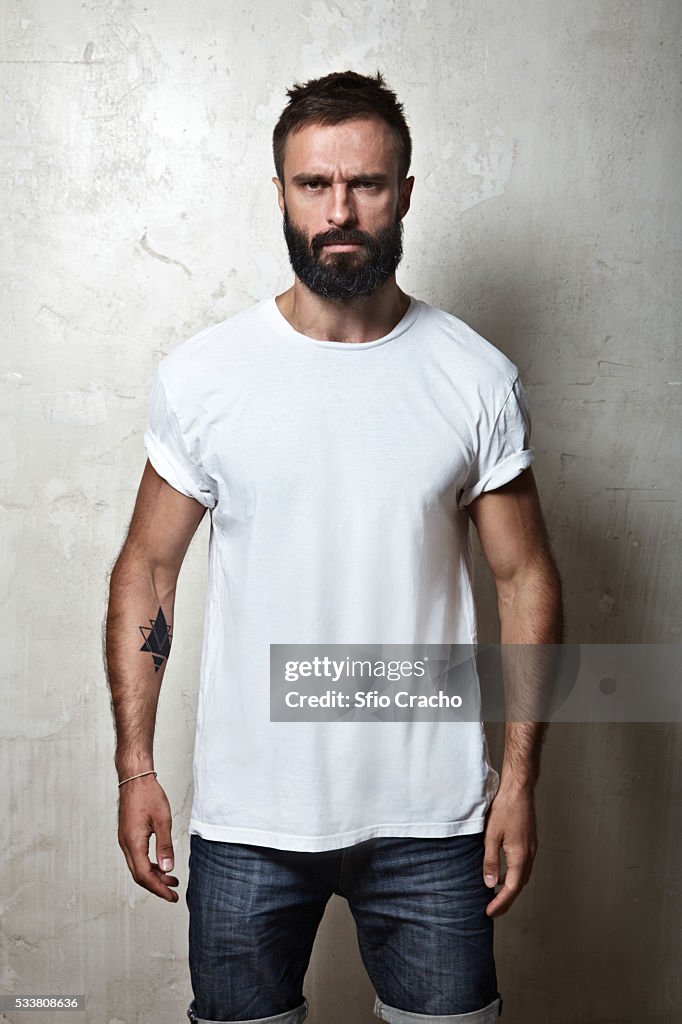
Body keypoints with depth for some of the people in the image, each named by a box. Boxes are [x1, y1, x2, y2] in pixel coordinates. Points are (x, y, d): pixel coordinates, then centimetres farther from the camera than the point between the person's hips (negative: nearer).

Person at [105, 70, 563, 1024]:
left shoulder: (479, 378, -5)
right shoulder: (200, 375, -5)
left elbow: (526, 577, 0)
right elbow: (147, 569, 1)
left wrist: (521, 778, -3)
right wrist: (135, 766, -1)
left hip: (430, 815, 0)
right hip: (246, 814, 1)